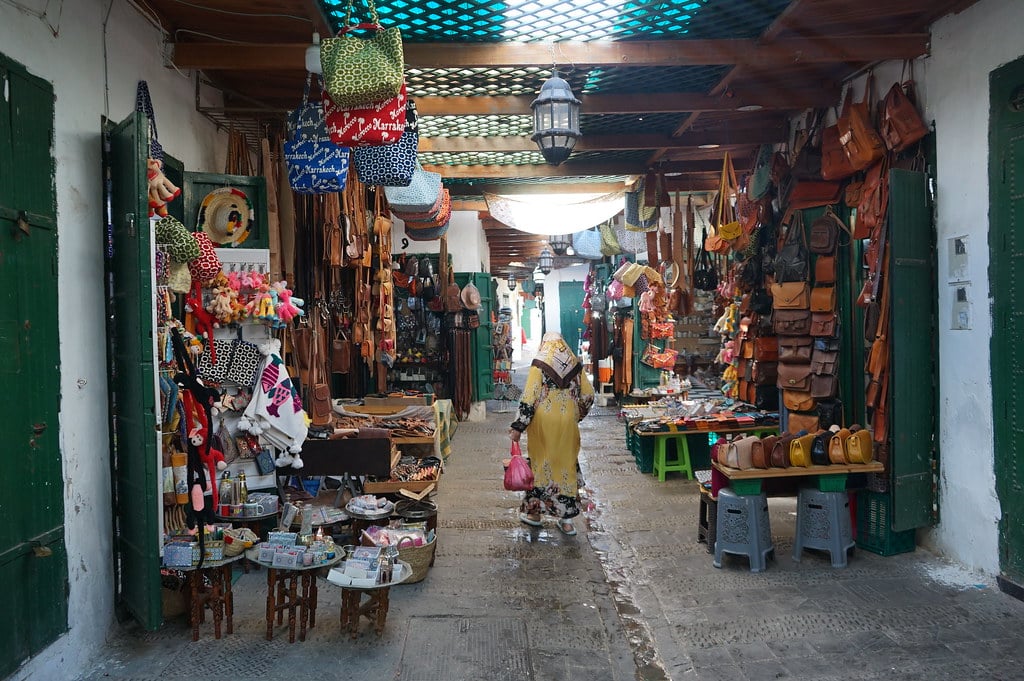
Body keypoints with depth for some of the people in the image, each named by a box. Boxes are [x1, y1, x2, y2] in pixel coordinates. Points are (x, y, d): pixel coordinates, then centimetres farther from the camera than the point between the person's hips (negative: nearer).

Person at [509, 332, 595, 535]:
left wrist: (518, 427, -11)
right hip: (568, 424, 3)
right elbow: (588, 395, 4)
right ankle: (566, 518, 12)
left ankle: (533, 511, 21)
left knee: (541, 464, 11)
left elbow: (528, 398, -13)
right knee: (566, 466, 9)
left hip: (544, 422, -3)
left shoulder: (539, 365, -7)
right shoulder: (575, 365, 4)